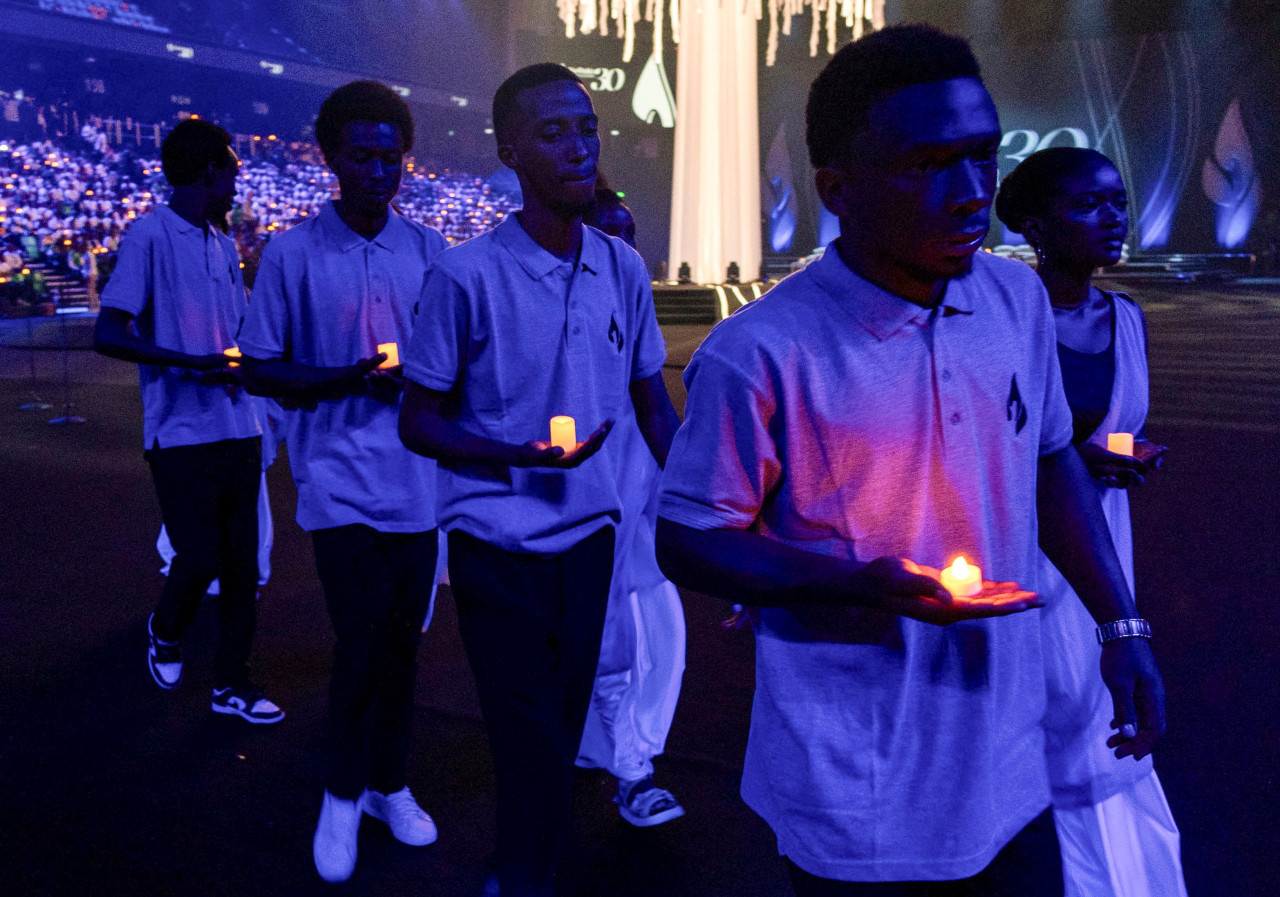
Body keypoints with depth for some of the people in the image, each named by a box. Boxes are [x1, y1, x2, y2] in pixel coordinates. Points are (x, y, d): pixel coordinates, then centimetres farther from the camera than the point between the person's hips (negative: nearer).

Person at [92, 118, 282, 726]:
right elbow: (108, 335, -14)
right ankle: (166, 633, 28)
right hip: (183, 432, -7)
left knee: (241, 561, 7)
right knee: (199, 558, -5)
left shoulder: (222, 244, 15)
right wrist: (195, 364, -22)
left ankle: (231, 682, 19)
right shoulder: (150, 237, -8)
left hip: (238, 426, 7)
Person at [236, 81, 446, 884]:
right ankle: (343, 795, 20)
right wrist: (354, 379, -15)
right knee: (362, 643, -5)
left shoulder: (429, 250, 5)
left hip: (418, 480, 3)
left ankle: (389, 784, 32)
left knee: (403, 640, 12)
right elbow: (264, 370, -2)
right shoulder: (293, 254, -3)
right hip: (342, 480, -3)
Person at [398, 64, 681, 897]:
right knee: (534, 747, 1)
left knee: (563, 731, 18)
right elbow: (418, 422, -6)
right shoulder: (465, 277, -12)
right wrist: (522, 455, -22)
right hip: (498, 546, -4)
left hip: (590, 538, 5)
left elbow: (654, 409, 9)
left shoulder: (624, 269, 1)